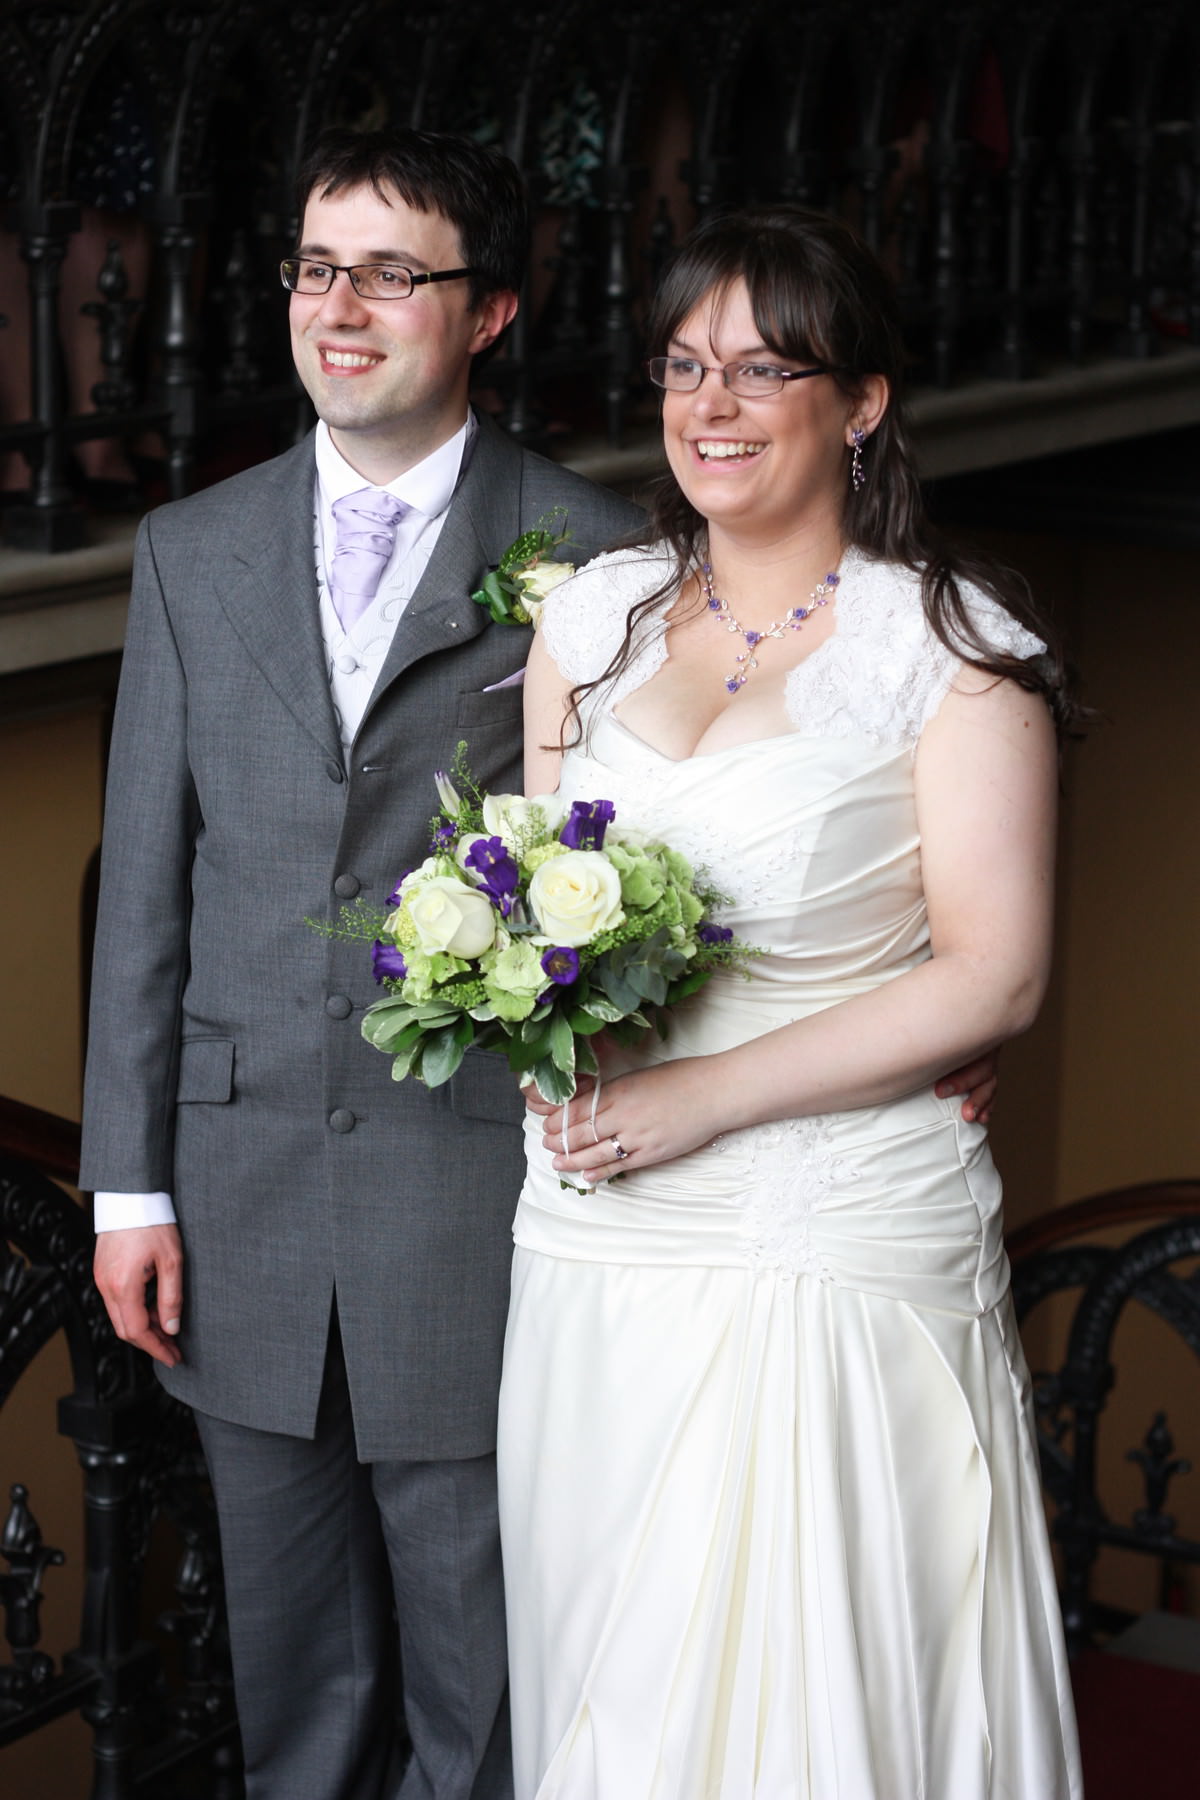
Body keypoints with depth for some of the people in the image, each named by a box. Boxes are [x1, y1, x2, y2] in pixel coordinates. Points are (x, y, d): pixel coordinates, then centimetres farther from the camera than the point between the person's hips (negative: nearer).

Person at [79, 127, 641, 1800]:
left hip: (483, 1186, -3)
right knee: (291, 1650, 17)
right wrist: (128, 1182, 4)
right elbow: (145, 885, 7)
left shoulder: (590, 550, -4)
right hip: (245, 1186, 3)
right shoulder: (193, 552, 7)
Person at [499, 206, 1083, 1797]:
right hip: (600, 1238, 5)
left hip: (842, 1249, -5)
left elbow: (994, 976, -11)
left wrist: (701, 1094, -16)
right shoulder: (594, 614, 9)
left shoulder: (952, 647, -6)